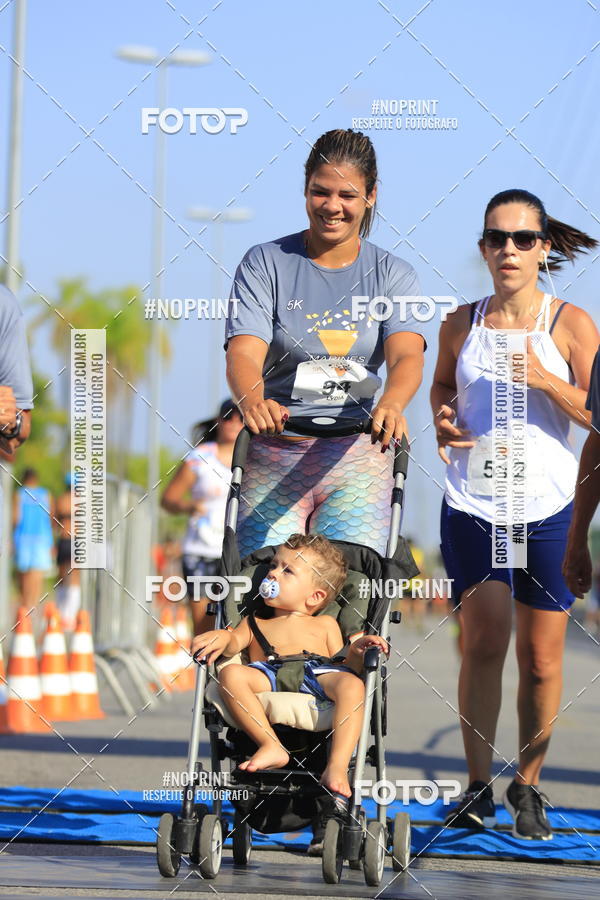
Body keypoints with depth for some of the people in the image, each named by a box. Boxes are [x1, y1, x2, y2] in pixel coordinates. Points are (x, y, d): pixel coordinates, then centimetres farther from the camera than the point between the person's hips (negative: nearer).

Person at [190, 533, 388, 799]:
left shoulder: (325, 625, 34)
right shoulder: (256, 623, 37)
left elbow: (344, 667, 22)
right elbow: (235, 642, 14)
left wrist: (356, 653, -1)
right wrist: (222, 638, -9)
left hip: (319, 674, -1)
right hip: (267, 674, 1)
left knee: (353, 685, -34)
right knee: (231, 674, -31)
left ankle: (337, 767, -48)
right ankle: (271, 747, -36)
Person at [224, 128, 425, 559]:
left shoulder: (393, 274, 7)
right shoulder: (266, 263, 3)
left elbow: (407, 354, -9)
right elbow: (244, 352, -10)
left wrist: (391, 404, -33)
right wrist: (252, 402, -34)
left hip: (357, 455, 1)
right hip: (275, 451, -1)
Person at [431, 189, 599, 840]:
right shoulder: (461, 326, 5)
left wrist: (542, 378, -19)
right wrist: (443, 416, 5)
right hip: (472, 505, 1)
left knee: (541, 656, 3)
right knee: (484, 638, -9)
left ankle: (527, 787, 17)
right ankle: (477, 786, 0)